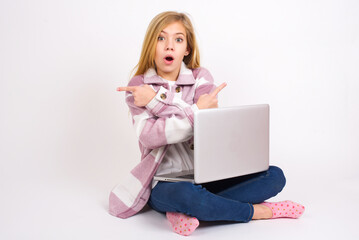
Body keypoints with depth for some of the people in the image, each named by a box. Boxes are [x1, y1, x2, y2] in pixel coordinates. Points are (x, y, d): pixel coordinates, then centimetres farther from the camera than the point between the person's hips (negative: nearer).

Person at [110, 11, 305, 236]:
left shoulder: (201, 78, 6)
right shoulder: (138, 86, 0)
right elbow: (148, 136, -15)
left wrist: (156, 100, -16)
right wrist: (196, 112, -21)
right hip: (164, 182, -4)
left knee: (275, 175, -15)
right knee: (186, 194, -39)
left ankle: (187, 213, -25)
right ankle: (257, 211, -13)